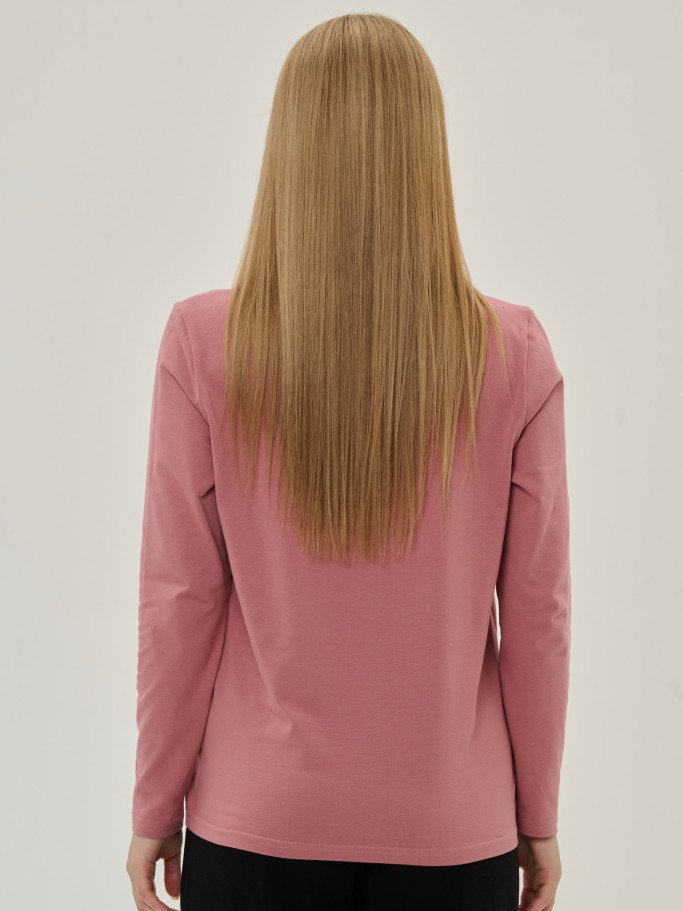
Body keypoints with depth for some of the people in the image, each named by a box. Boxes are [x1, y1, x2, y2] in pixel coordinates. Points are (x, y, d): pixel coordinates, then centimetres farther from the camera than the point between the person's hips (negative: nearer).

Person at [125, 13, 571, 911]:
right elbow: (536, 613, -5)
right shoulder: (515, 356, -10)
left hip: (257, 823, 0)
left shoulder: (203, 342, -12)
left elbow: (178, 603, -7)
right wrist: (538, 818, 8)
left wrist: (156, 808, 5)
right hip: (455, 831, 1)